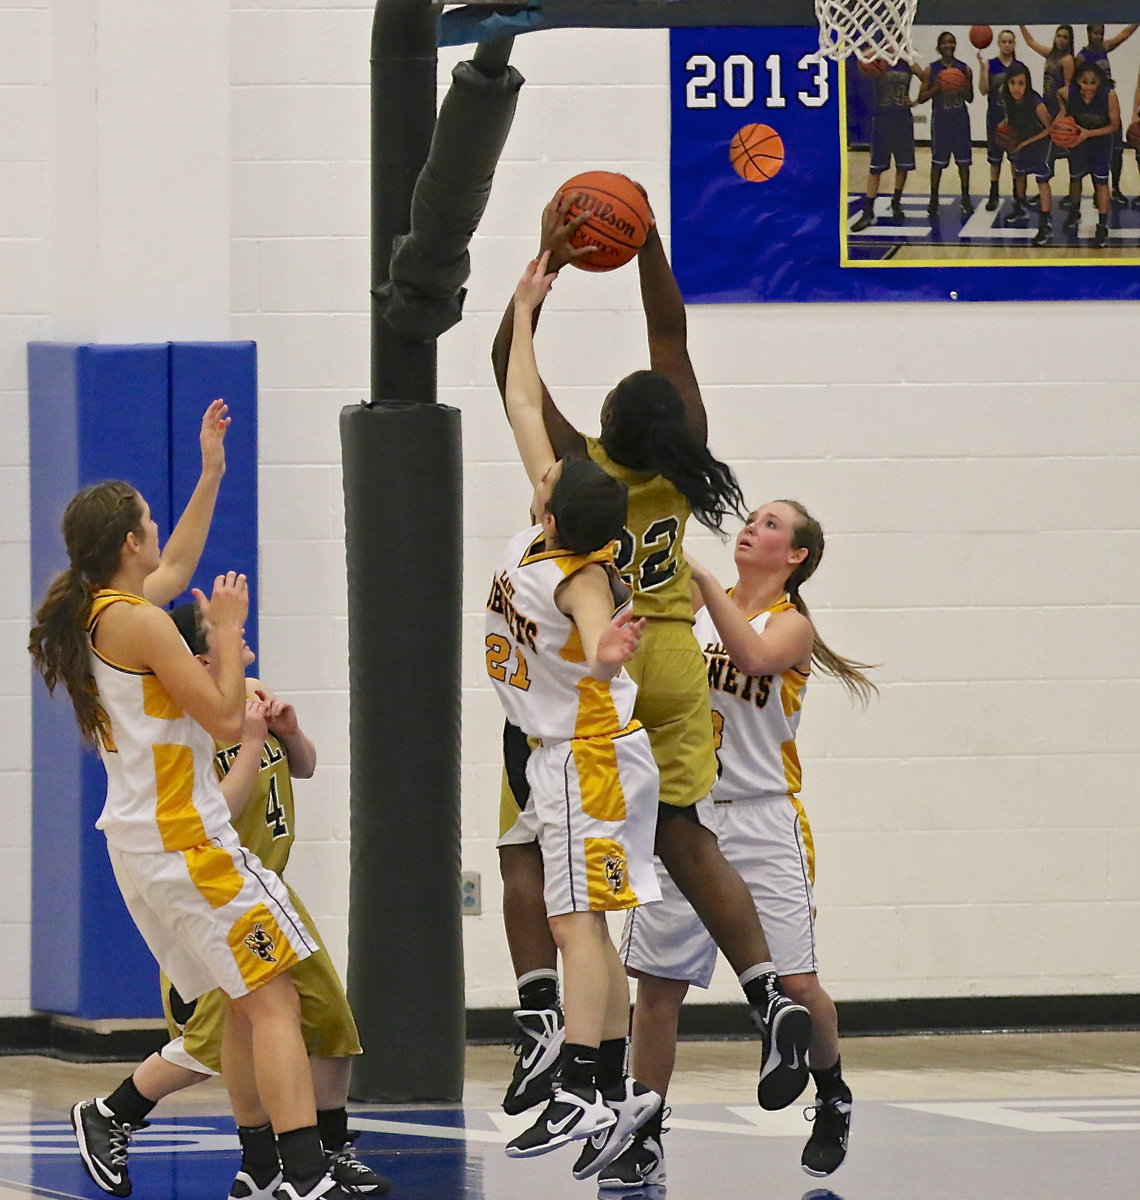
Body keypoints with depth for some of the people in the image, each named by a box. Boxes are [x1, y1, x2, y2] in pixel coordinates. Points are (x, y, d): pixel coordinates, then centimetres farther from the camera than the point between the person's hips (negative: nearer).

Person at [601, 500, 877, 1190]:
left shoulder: (790, 624, -2)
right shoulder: (690, 606, 9)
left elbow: (754, 655, -24)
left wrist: (701, 576, -29)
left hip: (763, 818, -3)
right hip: (684, 815, 3)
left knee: (795, 983, -6)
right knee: (656, 985, -1)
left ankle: (833, 1099, 21)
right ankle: (644, 1143, 7)